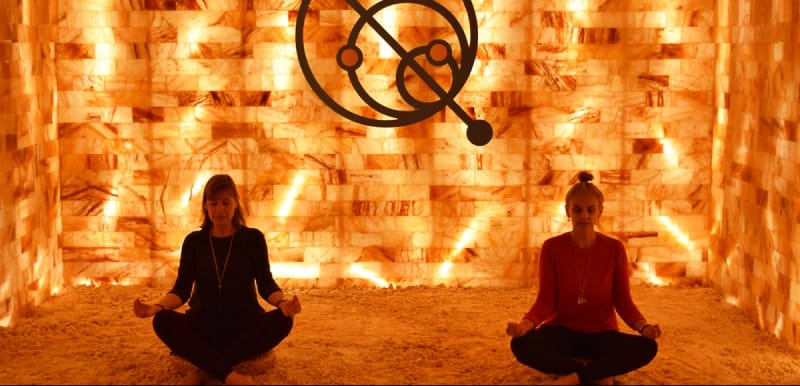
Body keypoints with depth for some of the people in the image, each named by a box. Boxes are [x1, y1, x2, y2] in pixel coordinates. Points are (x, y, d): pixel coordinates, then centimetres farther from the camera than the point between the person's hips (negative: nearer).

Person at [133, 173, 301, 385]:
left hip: (243, 325, -1)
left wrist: (283, 302, -30)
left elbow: (265, 283, -5)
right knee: (163, 320, -30)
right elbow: (182, 289, -1)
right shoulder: (194, 241, 5)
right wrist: (156, 306, -24)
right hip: (204, 326, 1)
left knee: (282, 320, -32)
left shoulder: (253, 238, 2)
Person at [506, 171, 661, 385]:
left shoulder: (614, 248, -4)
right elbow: (546, 300, -8)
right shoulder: (552, 247, -5)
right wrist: (525, 324, -29)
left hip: (601, 335, 1)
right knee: (521, 344, -33)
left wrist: (644, 326, -24)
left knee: (647, 347, -29)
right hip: (562, 332, 0)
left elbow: (623, 300, -3)